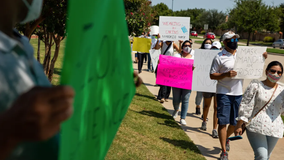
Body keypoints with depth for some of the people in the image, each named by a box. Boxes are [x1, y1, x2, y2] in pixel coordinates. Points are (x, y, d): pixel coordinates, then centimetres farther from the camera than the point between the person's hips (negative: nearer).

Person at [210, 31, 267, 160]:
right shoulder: (219, 57, -4)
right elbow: (212, 75, -6)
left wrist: (262, 58, 2)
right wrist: (226, 74, -21)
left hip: (238, 94, 4)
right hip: (224, 93, -4)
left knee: (235, 122, 13)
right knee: (223, 122, -4)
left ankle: (226, 139, 43)